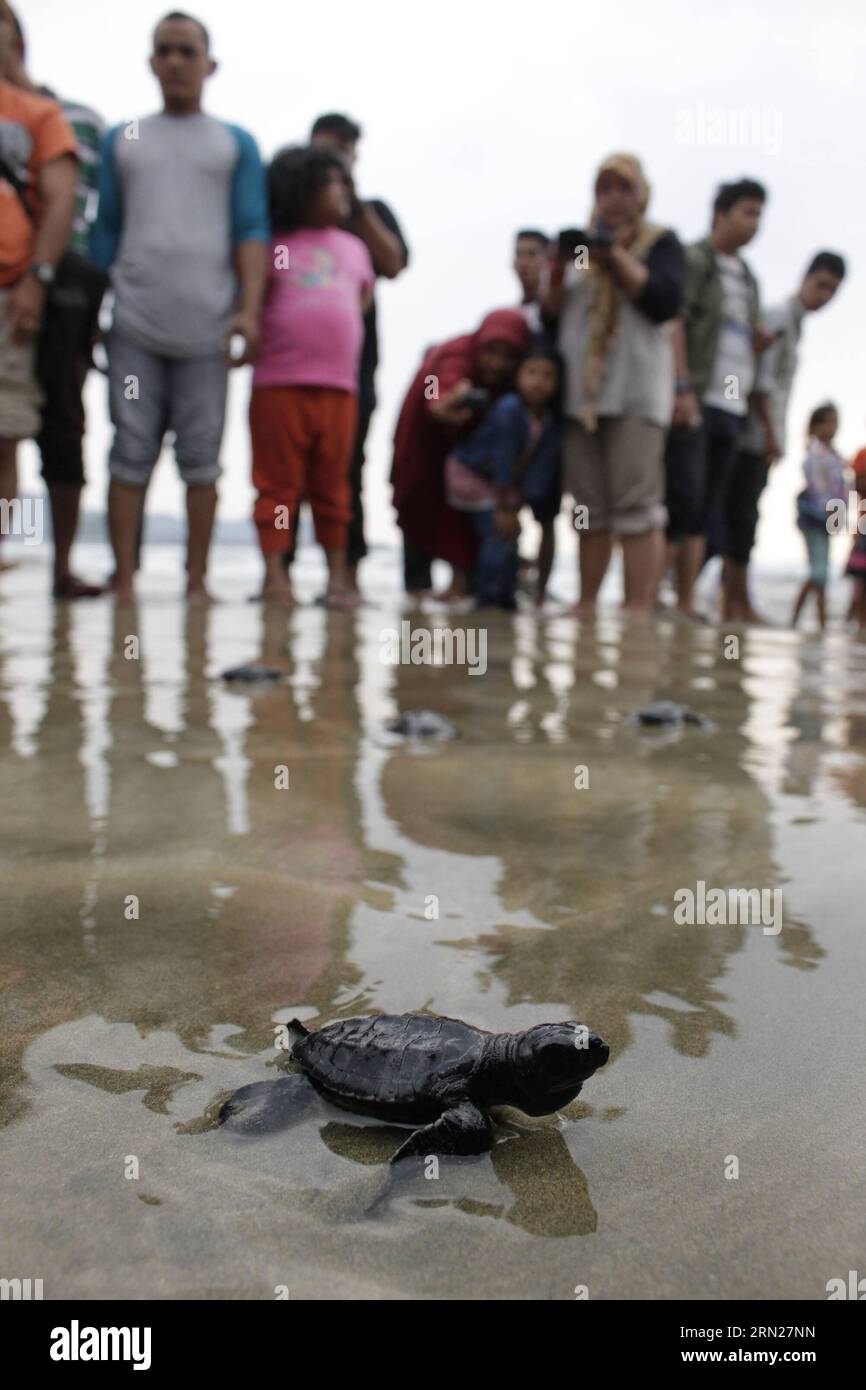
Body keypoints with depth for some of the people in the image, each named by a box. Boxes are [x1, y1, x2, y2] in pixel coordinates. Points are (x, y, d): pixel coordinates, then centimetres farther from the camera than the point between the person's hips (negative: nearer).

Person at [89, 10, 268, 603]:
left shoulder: (237, 143, 16)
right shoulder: (121, 140, 19)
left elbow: (253, 230, 5)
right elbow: (104, 231, 16)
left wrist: (250, 308, -9)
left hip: (208, 327, -1)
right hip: (134, 324, 1)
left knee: (202, 455, -2)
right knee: (132, 450, -4)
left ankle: (198, 580, 3)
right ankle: (124, 580, -2)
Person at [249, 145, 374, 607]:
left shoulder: (353, 248, 18)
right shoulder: (273, 246, 5)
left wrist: (336, 342, 14)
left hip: (339, 386, 4)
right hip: (279, 383, -4)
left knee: (333, 485, 7)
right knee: (278, 481, -1)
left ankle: (338, 576, 13)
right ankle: (274, 574, 2)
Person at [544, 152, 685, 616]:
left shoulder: (660, 242, 10)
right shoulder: (584, 241, 22)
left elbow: (665, 302, -7)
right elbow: (551, 311, 17)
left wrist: (617, 257, -9)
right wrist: (560, 268, 0)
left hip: (636, 392, -4)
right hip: (580, 390, 5)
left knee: (637, 505, -12)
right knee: (589, 508, 4)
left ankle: (638, 610, -14)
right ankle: (586, 605, 8)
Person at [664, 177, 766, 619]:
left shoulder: (748, 278, 24)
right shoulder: (693, 260, 3)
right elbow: (673, 323, -9)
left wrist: (764, 342, 5)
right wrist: (683, 388, -19)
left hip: (730, 404, 7)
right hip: (694, 398, -7)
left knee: (707, 507, 2)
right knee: (684, 494, -14)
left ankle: (686, 602, 3)